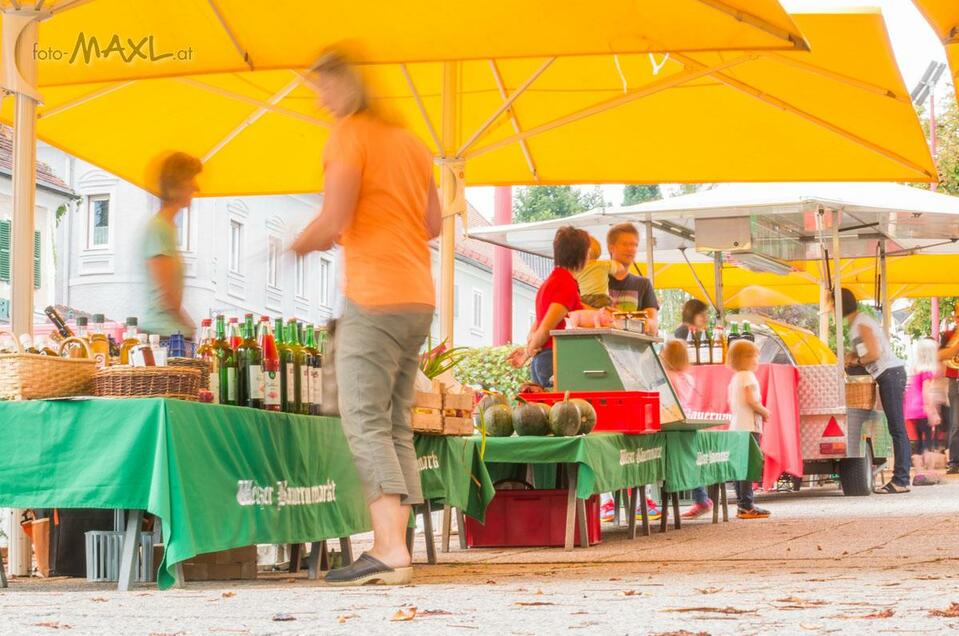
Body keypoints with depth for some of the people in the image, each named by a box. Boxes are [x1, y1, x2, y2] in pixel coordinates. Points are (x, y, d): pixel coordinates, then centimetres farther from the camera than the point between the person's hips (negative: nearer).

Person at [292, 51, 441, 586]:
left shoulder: (350, 134, -5)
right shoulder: (410, 141, 19)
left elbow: (334, 221, -14)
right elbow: (434, 224, 22)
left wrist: (303, 243, 5)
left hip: (374, 298, -8)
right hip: (420, 298, 8)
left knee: (365, 421, -10)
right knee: (396, 425, 9)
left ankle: (390, 551, -20)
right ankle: (394, 548, 5)